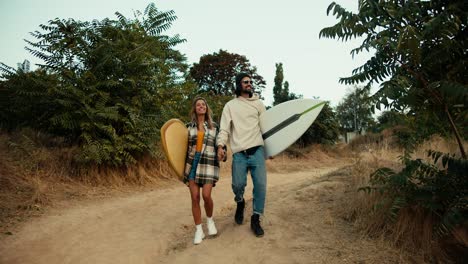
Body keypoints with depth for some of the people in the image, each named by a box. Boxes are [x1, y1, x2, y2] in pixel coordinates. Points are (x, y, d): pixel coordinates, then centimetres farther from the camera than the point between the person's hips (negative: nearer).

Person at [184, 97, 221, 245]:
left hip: (209, 163, -1)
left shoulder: (214, 126, 9)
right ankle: (198, 230, 13)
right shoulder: (189, 126, 9)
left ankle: (210, 220, 19)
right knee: (195, 197, 0)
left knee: (206, 195, -12)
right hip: (192, 163, 1)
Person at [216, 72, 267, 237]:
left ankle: (255, 219, 13)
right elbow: (224, 128, 2)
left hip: (257, 150, 1)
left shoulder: (258, 103, 13)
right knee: (238, 184, -4)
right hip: (239, 153, -1)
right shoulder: (230, 105, 10)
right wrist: (220, 145, -13)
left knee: (260, 184, -4)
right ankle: (240, 202, 32)